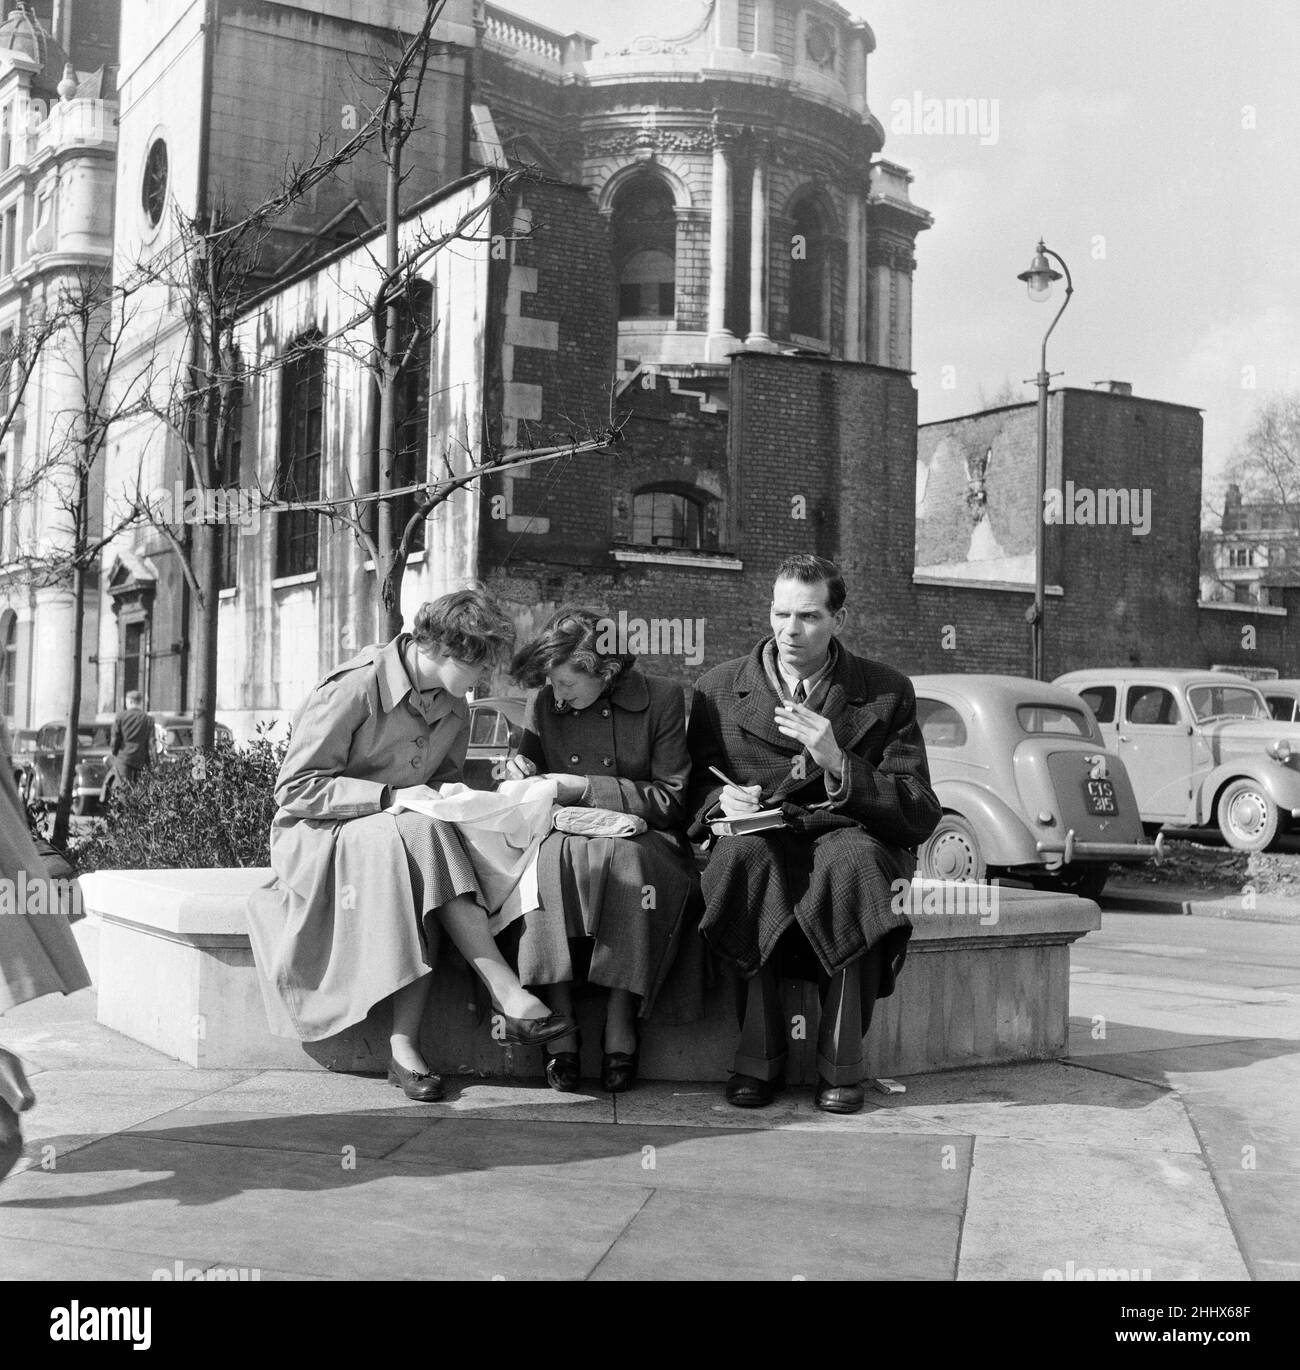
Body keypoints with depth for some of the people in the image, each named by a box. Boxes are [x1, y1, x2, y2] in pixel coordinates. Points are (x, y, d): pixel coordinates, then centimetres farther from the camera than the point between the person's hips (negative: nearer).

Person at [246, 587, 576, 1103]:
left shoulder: (455, 711, 5)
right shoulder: (353, 687, -16)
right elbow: (295, 789, -15)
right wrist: (390, 797, -24)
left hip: (401, 835, 5)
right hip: (314, 835, -5)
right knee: (417, 832, -36)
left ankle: (405, 1044, -36)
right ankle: (509, 997, -38)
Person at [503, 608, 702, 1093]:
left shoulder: (661, 698, -3)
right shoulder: (543, 702, 7)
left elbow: (672, 801, -6)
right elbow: (528, 766, 21)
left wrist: (586, 789, -13)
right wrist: (522, 773, -5)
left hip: (638, 837, -2)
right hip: (561, 833, 2)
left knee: (628, 859, -38)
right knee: (546, 858, -34)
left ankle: (621, 1021, -30)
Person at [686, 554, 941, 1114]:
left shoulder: (888, 692, 5)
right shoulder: (718, 688, 10)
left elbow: (921, 816, -1)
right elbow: (692, 789, 15)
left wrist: (838, 765, -16)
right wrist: (721, 799, -10)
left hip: (850, 837, -1)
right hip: (760, 842, 1)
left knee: (853, 857, -36)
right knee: (743, 853, -35)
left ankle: (841, 1062, -25)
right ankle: (758, 1056, -25)